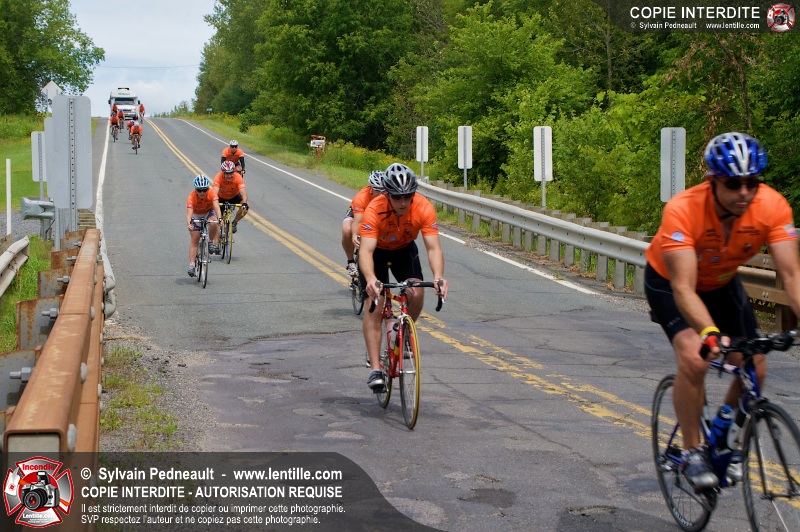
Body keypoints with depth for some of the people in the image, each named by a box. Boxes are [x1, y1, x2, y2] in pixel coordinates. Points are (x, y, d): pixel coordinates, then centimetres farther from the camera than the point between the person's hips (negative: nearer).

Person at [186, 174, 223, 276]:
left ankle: (213, 243, -11)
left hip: (209, 212, 0)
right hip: (196, 215, 0)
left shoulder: (211, 193, -30)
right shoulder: (192, 196, -31)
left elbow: (216, 206, -41)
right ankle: (191, 265, -6)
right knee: (194, 239, -8)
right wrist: (189, 224, -59)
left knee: (213, 223, -35)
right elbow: (189, 212, -40)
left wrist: (219, 218, -60)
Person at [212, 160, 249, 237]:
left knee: (245, 208, -25)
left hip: (235, 196, 0)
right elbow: (215, 192, -42)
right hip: (222, 198, 0)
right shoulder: (218, 177, -33)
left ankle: (234, 223, -1)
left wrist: (244, 203, -59)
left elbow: (243, 192, -41)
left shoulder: (238, 177, -32)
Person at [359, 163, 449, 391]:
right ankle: (375, 370, -15)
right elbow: (366, 250, -45)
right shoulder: (374, 210, -37)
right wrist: (370, 279, -63)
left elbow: (433, 247, -35)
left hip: (404, 249, 2)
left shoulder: (424, 208, -31)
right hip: (377, 250, -2)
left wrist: (438, 277, -53)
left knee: (416, 295, -20)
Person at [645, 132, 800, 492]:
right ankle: (691, 452, -9)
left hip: (722, 282, 4)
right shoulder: (683, 210, -38)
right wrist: (709, 333, -59)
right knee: (695, 357, -27)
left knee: (754, 369, -6)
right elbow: (683, 288, -43)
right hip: (668, 280, -4)